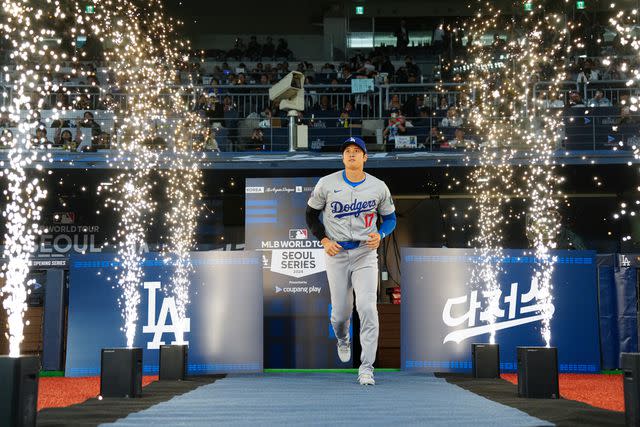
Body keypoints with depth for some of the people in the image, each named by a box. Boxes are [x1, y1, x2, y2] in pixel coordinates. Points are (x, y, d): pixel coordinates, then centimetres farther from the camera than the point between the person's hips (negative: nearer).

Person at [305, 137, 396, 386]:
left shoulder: (378, 187, 1)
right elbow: (311, 214, 8)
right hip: (336, 253, 0)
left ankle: (366, 368, -6)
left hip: (365, 253, 0)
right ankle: (343, 340, 43)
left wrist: (380, 235, -8)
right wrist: (324, 239, -6)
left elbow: (390, 217, 12)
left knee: (367, 307, -14)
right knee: (340, 310, 6)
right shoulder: (327, 184, -2)